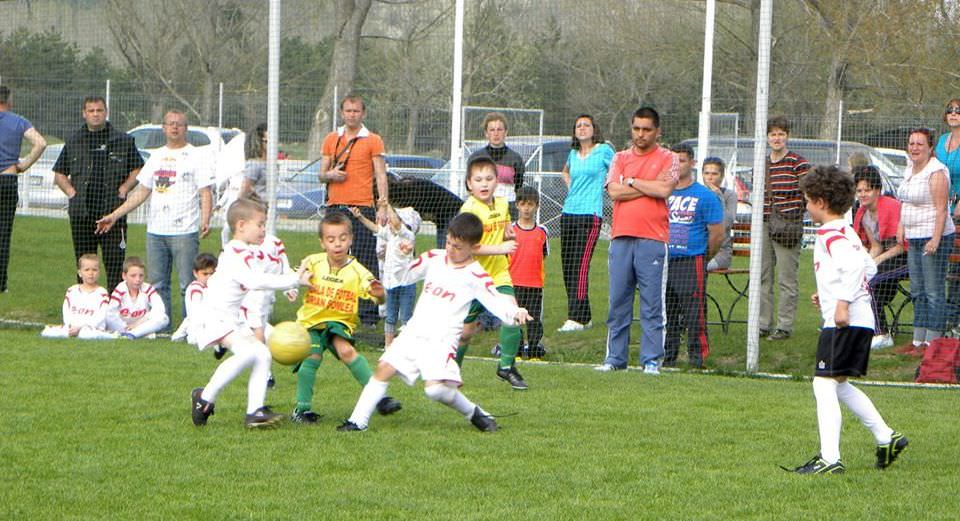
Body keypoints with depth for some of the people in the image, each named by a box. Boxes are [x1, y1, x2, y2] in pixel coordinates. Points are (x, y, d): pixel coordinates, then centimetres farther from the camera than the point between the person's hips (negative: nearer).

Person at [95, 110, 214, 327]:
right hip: (155, 231, 6)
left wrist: (205, 221, -21)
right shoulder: (156, 157, 17)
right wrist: (114, 216, 16)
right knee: (157, 284, 5)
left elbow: (205, 193, -4)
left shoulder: (195, 156, 2)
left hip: (184, 231, -6)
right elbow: (142, 192, 21)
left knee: (188, 284, -8)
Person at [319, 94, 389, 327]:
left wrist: (382, 206, -10)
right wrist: (330, 174, -4)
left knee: (365, 261, -7)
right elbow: (322, 174, 20)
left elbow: (380, 175, 0)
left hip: (362, 207, -4)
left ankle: (369, 313, -8)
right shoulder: (331, 139, 16)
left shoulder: (372, 140, 4)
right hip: (335, 207, 4)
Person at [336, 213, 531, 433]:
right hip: (414, 332, 6)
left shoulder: (475, 276, -7)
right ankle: (358, 421, 3)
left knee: (435, 387, -22)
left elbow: (497, 301, -16)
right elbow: (404, 276, 17)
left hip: (442, 340, -6)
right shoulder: (433, 259, 9)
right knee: (384, 368, -3)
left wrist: (515, 312, -37)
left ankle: (474, 413, 1)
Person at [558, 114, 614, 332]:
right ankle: (584, 316, 14)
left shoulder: (604, 151, -1)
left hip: (590, 214, -7)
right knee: (567, 266, 5)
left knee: (580, 266, -13)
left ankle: (576, 318, -16)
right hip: (568, 213, 7)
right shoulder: (573, 154, 16)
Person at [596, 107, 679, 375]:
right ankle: (615, 358, 11)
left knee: (652, 304, -4)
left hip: (652, 239, -3)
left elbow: (664, 190, -11)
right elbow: (614, 191, -1)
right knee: (618, 301, 5)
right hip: (621, 237, 3)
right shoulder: (620, 158, 15)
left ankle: (651, 360, 0)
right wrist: (651, 186, -3)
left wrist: (632, 182, -1)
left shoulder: (668, 159, 5)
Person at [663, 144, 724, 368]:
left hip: (691, 264, -5)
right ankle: (666, 356, 14)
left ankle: (697, 356, -3)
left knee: (693, 314, -8)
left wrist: (704, 259, 6)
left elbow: (717, 234, 1)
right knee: (665, 314, 7)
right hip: (663, 263, 5)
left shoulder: (705, 196, -1)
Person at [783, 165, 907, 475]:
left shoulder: (830, 236, -12)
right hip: (862, 321, 11)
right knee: (839, 385, 21)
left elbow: (854, 265, -27)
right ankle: (886, 438, 22)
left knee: (825, 385, -11)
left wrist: (843, 302, -27)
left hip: (843, 323, -11)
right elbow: (869, 267, 27)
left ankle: (830, 459, -16)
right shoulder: (847, 233, 18)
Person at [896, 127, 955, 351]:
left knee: (934, 291, -7)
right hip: (914, 238, 9)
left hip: (934, 237, -9)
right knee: (917, 291, 12)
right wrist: (901, 227, 17)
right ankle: (918, 339, 17)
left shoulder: (936, 172, -14)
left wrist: (935, 239, -24)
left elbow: (941, 209, -19)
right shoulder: (910, 170, 14)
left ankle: (932, 341, -7)